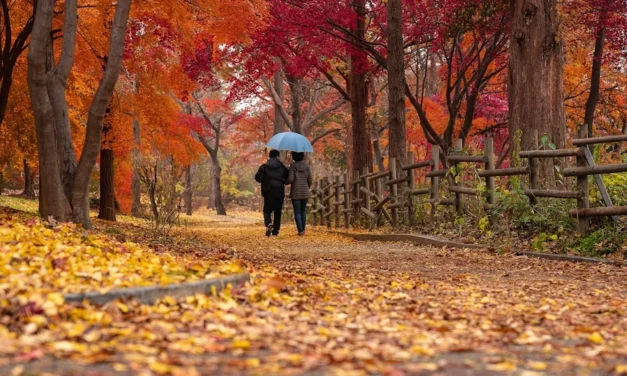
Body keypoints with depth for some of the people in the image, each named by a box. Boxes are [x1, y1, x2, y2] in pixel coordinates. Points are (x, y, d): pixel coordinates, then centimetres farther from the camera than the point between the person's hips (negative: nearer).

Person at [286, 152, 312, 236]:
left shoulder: (292, 166, -8)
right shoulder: (306, 166, 1)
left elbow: (290, 179, -15)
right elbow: (309, 180, 1)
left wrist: (284, 182, 6)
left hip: (295, 193, -3)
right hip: (305, 192, 3)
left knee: (297, 212, 0)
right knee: (303, 211, 16)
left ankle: (300, 230, -10)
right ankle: (303, 229, 16)